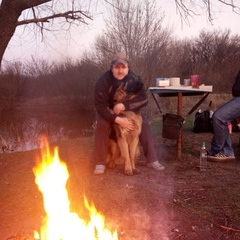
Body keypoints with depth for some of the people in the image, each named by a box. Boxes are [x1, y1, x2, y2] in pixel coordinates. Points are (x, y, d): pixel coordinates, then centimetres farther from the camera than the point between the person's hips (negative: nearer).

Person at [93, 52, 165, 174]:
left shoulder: (134, 79, -23)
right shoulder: (103, 81, -30)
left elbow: (144, 98, -30)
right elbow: (100, 106, -31)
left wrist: (123, 105, -41)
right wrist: (118, 120, -43)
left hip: (129, 110, 2)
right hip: (108, 111, -2)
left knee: (144, 125, -19)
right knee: (102, 125, -32)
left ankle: (152, 160, -9)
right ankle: (100, 163, -21)